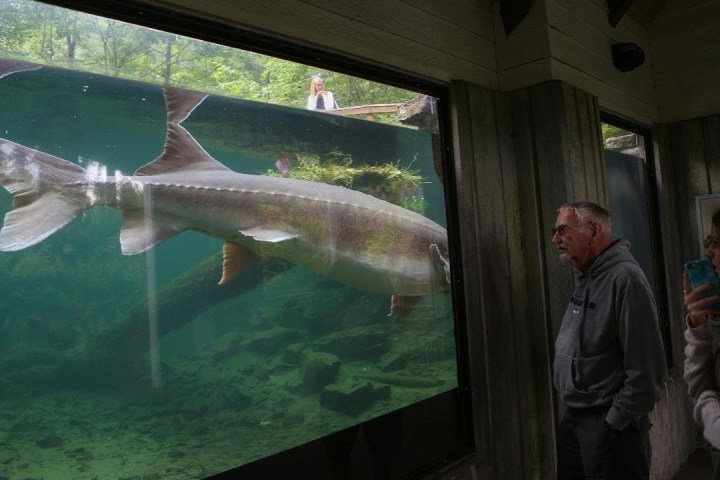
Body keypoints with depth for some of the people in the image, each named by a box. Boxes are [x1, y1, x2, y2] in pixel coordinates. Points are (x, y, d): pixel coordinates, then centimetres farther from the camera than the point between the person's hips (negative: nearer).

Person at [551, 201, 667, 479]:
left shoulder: (624, 277, -19)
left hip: (607, 424, -8)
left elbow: (645, 366, -23)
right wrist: (573, 411, 12)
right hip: (573, 417, 8)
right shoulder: (585, 279, 10)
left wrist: (616, 422, -17)